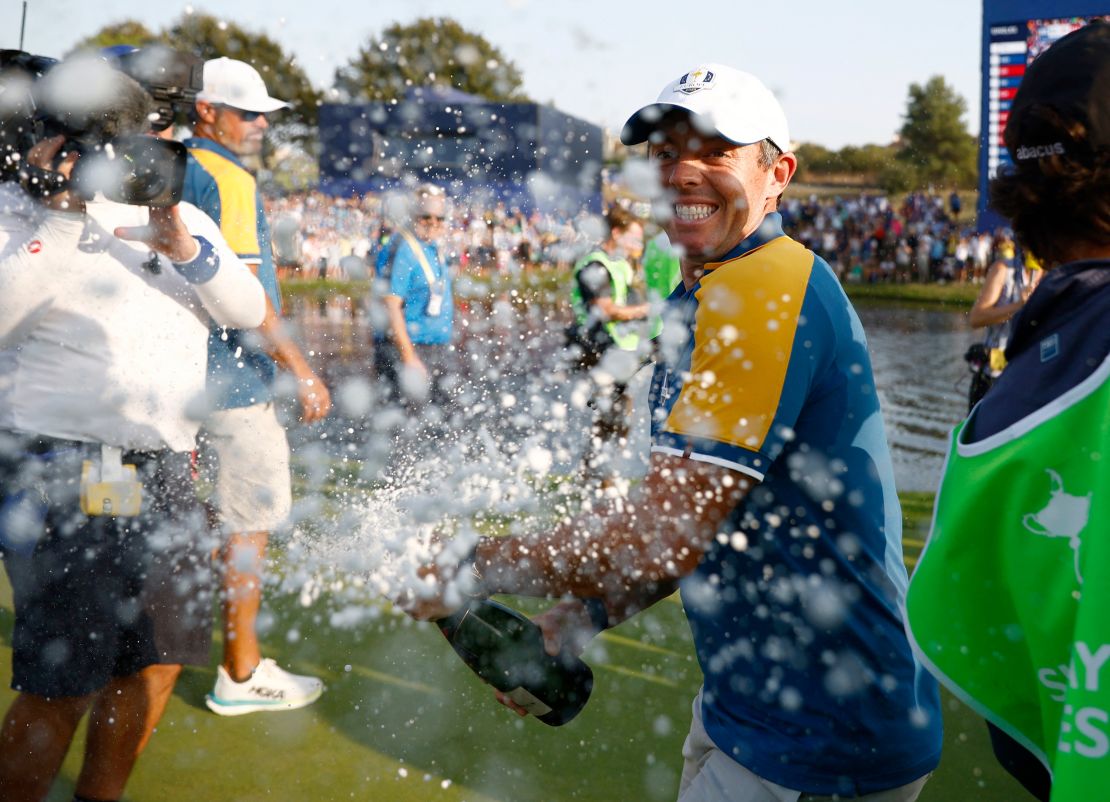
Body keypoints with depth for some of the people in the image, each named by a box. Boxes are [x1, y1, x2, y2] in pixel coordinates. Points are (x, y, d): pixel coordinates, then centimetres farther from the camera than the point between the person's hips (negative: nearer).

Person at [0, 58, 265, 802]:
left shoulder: (176, 212, 14)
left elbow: (248, 310, 4)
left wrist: (186, 248, -12)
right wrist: (60, 217, -20)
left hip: (165, 474, 7)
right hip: (65, 479, -6)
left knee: (156, 661, 14)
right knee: (61, 685, -6)